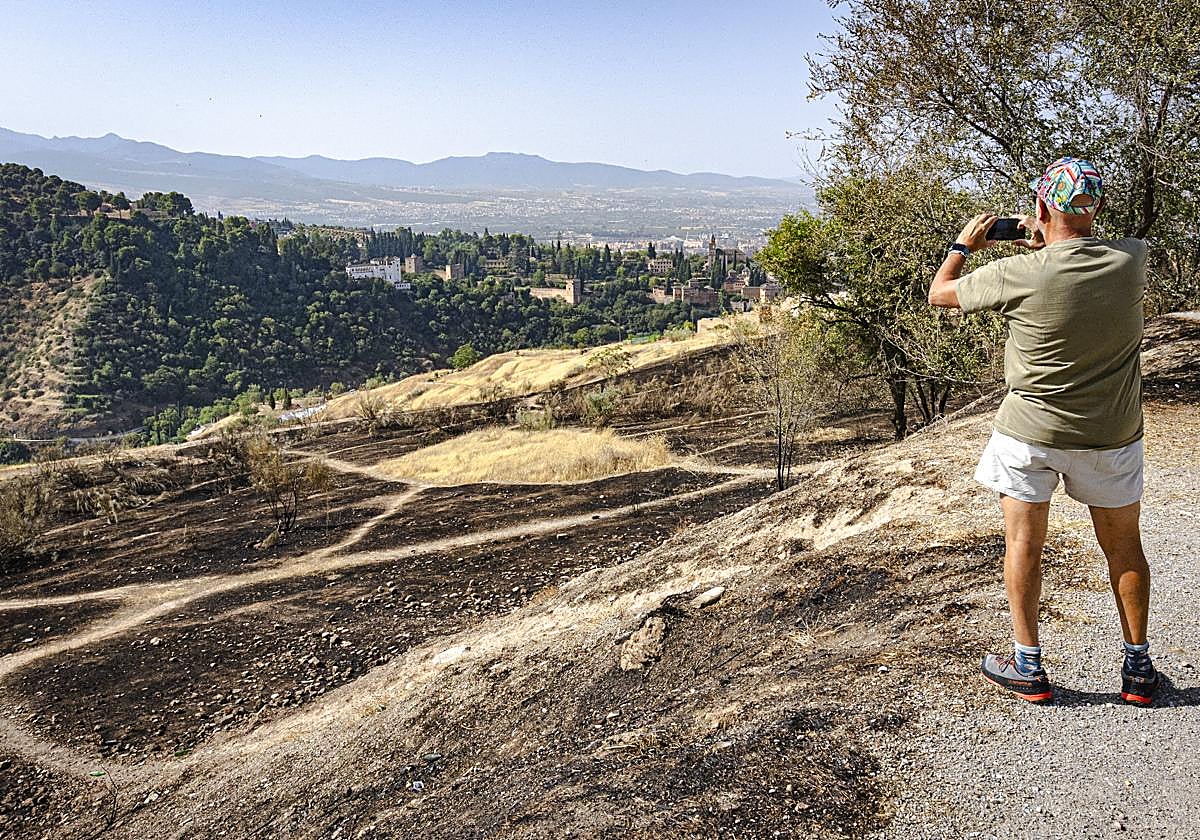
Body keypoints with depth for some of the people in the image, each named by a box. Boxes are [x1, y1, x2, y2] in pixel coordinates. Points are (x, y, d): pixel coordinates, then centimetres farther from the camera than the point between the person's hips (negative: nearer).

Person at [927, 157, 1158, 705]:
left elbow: (940, 293, -3)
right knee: (1123, 546, 16)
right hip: (1112, 434, 3)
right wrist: (1046, 246, 19)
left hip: (1032, 432, -3)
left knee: (1023, 544, 9)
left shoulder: (1019, 274, -19)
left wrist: (964, 244, 13)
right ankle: (1138, 667, 26)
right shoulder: (1131, 260, -8)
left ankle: (1027, 666, 16)